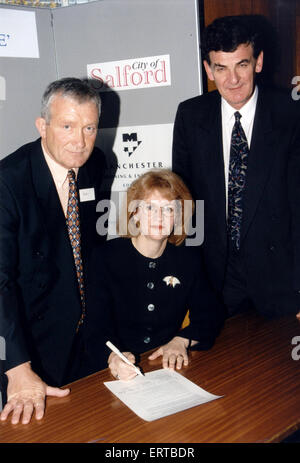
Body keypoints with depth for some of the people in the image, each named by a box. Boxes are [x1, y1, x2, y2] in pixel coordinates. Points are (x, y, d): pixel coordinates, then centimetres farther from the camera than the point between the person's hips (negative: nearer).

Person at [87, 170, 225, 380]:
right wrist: (114, 356, -29)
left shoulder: (187, 259, 9)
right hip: (121, 374, -2)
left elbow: (211, 314, 12)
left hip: (171, 368, 3)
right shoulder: (106, 258, -2)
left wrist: (181, 340, -6)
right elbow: (96, 324, -8)